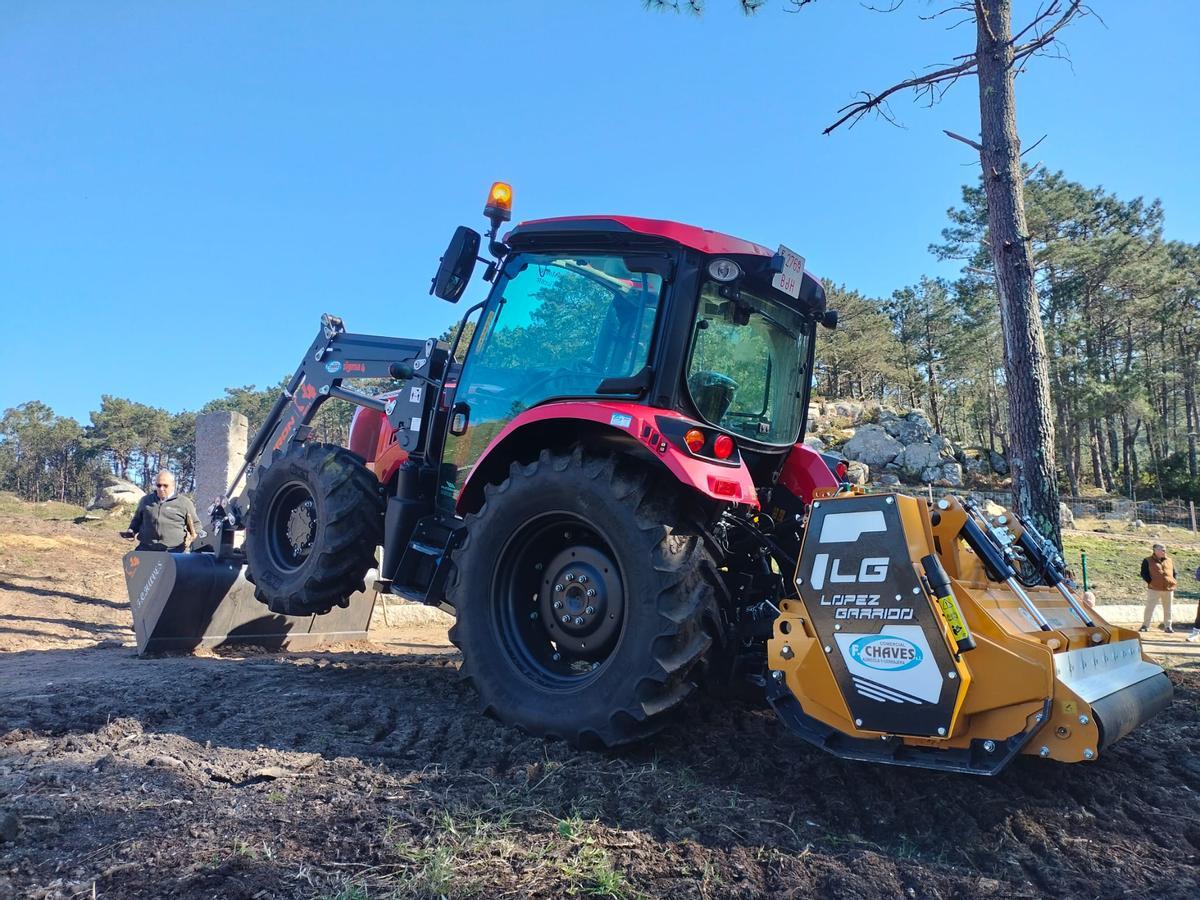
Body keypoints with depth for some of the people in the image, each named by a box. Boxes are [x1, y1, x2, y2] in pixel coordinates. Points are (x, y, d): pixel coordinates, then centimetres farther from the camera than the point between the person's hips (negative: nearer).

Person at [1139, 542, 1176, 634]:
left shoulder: (1169, 561, 12)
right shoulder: (1147, 561, -2)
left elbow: (1174, 573, 18)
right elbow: (1144, 573, -4)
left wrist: (1173, 583, 7)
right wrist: (1150, 582, -12)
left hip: (1169, 589, 4)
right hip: (1154, 589, -4)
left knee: (1168, 609, 9)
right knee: (1150, 607, -3)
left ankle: (1167, 626, 19)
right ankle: (1145, 625, 6)